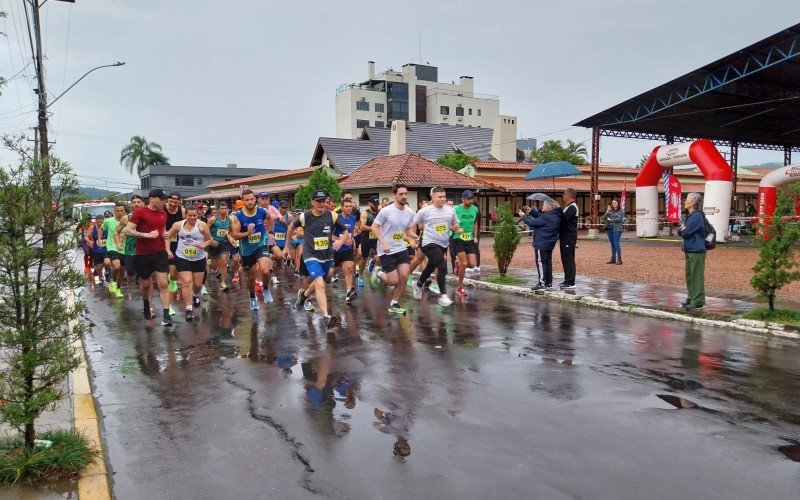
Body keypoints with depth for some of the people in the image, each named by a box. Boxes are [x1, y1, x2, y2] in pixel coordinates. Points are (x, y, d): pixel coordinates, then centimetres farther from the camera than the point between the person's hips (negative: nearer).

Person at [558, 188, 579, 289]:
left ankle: (570, 283, -6)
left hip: (569, 238, -10)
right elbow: (563, 218, 18)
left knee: (569, 260, -8)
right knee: (565, 259, 13)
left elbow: (564, 218, -26)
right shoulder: (568, 207, 19)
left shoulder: (573, 207, -13)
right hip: (565, 237, 10)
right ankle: (567, 280, 21)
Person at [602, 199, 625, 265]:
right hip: (609, 229, 5)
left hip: (617, 229, -5)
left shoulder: (621, 211, 1)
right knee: (612, 244, 9)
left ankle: (619, 259, -6)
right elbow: (604, 218, 6)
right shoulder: (610, 211, 14)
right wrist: (607, 211, -5)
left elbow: (619, 219, -12)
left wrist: (610, 219, -2)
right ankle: (613, 258, 14)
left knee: (616, 243, -10)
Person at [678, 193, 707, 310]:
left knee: (697, 276, -5)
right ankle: (691, 298, 24)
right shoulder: (689, 216, 15)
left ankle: (697, 301, 0)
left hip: (697, 252, -10)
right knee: (689, 276, 14)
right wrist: (683, 230, -3)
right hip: (689, 251, 10)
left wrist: (681, 230, 0)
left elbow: (685, 233, -20)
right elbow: (683, 232, 17)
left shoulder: (697, 216, -15)